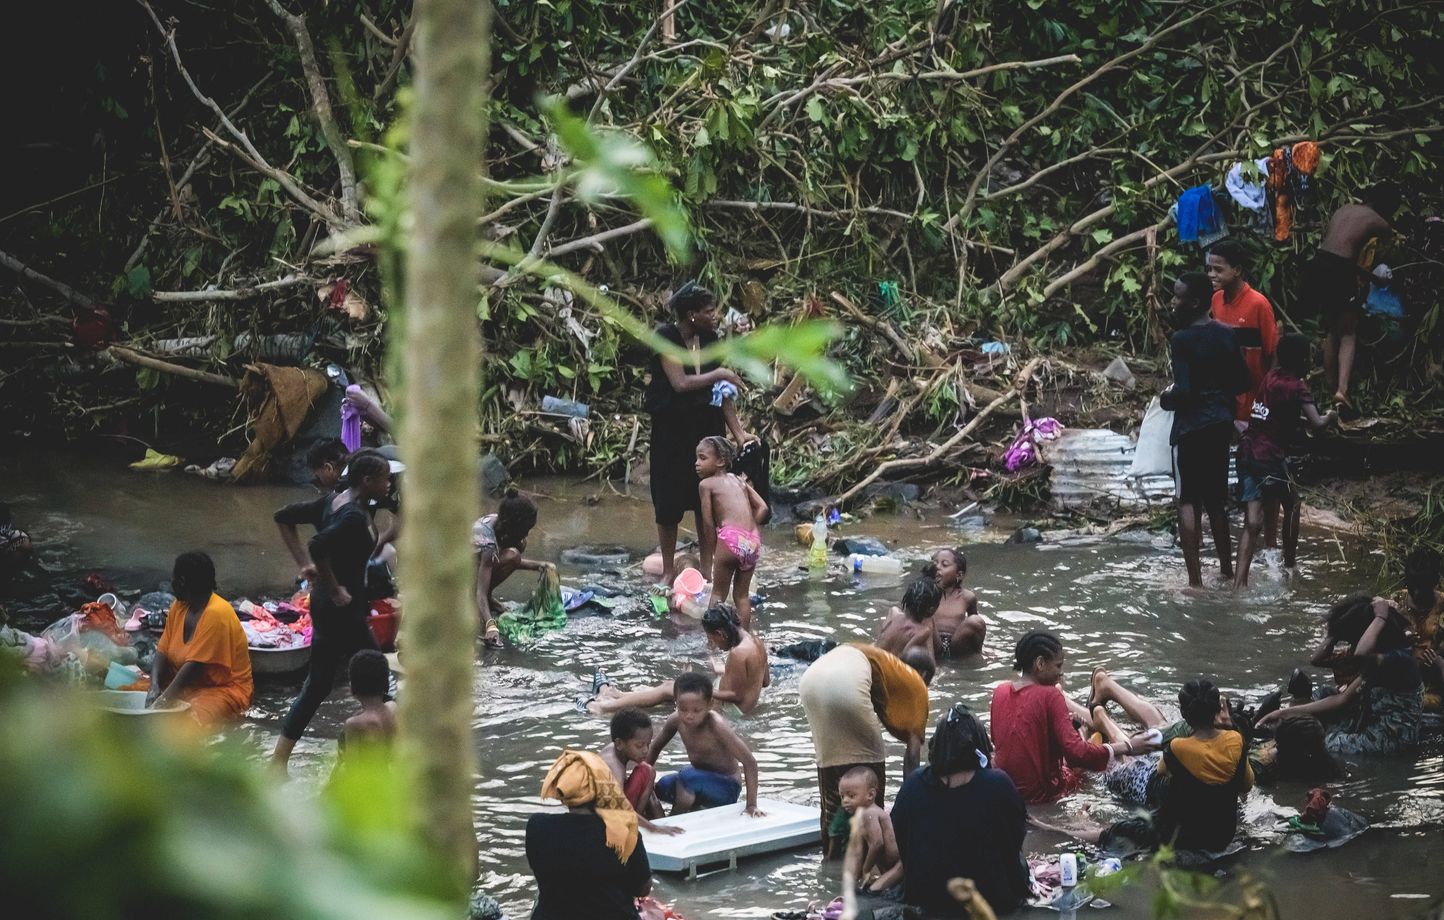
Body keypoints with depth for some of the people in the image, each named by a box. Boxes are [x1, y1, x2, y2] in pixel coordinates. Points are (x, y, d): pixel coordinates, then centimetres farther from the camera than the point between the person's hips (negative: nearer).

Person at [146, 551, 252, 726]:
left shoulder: (216, 614, -21)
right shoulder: (179, 607, 5)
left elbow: (194, 666, -26)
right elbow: (162, 653, 1)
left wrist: (164, 700, -30)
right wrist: (154, 687, -18)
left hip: (224, 690, -8)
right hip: (188, 684, 8)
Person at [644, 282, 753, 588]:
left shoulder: (710, 339, 5)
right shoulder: (666, 337, -12)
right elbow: (680, 383, -20)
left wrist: (738, 432, 2)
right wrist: (720, 374, -12)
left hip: (706, 425, 5)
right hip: (671, 427, -5)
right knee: (669, 499, 2)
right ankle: (668, 570, 14)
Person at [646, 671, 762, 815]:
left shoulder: (716, 726, -29)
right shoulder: (676, 721, -13)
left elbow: (750, 762, -29)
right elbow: (656, 747, 7)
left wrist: (751, 805, -33)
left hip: (726, 788, -6)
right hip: (702, 781, 6)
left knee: (687, 776, -32)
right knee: (662, 787, -20)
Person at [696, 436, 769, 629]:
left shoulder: (706, 484, 6)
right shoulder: (739, 480, 22)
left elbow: (708, 523, 4)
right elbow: (762, 507, 15)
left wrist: (710, 555, 12)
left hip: (730, 538, -5)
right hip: (753, 540, 5)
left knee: (718, 593, 5)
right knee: (742, 594, 16)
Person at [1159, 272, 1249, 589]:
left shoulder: (1182, 340, -15)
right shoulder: (1226, 335, 5)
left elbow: (1184, 391, -20)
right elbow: (1242, 382, 8)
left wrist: (1165, 399, -1)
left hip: (1191, 428, -7)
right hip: (1221, 425, 7)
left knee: (1188, 502, -1)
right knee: (1217, 502, 18)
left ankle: (1195, 579, -6)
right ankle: (1227, 571, 24)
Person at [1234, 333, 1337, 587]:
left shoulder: (1270, 377, 13)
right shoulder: (1297, 387, -8)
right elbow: (1315, 423, -16)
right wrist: (1330, 416, 4)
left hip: (1248, 451, 6)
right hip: (1271, 457, -6)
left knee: (1253, 522, -1)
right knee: (1292, 504, 21)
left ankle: (1239, 581, -13)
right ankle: (1290, 564, 32)